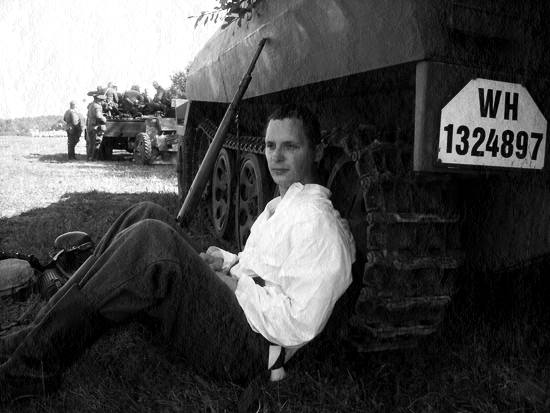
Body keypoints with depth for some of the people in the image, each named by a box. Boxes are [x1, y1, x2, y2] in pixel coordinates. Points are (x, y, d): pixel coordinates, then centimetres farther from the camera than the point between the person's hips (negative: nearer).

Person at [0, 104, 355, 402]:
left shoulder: (319, 222, -15)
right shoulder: (279, 206, 17)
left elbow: (298, 324, -21)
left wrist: (233, 284, -14)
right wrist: (225, 262, 8)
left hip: (246, 349, -9)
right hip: (229, 306, 10)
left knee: (150, 240, -28)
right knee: (147, 215, -1)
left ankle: (33, 364, -14)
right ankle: (42, 333, -2)